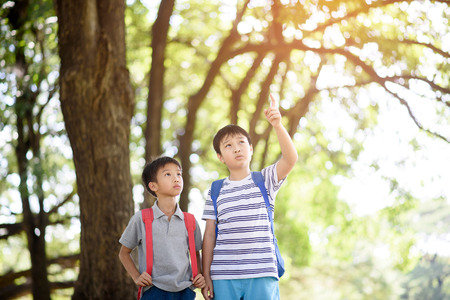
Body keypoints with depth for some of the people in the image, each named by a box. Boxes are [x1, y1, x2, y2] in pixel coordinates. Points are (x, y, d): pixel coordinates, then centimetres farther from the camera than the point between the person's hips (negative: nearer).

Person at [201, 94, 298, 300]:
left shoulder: (266, 180, 7)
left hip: (262, 275, -1)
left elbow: (290, 158, -12)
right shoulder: (216, 191, 10)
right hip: (223, 276, 2)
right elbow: (209, 234, 9)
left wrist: (277, 125, -25)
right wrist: (206, 275, 5)